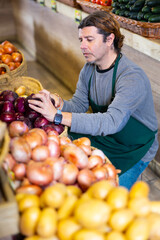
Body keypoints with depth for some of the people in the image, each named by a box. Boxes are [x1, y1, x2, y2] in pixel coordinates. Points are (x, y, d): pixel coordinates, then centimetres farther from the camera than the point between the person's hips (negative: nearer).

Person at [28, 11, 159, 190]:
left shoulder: (132, 77, -31)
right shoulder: (89, 69, -4)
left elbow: (112, 121, -42)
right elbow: (79, 104, -1)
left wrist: (58, 116, -49)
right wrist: (60, 103, -26)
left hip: (135, 150, -6)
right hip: (104, 137, 7)